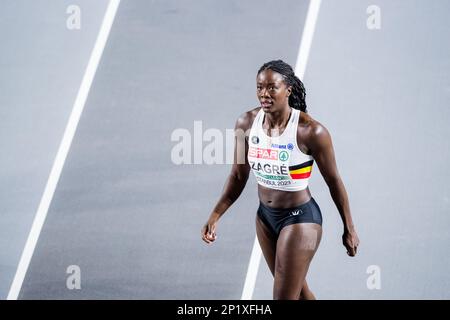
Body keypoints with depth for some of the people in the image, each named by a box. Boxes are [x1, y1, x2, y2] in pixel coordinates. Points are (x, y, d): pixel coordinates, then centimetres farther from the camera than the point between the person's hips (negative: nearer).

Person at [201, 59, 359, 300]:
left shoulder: (310, 131, -22)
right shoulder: (247, 123, -8)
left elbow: (333, 181, -10)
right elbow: (238, 176, 5)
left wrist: (349, 229, -1)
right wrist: (215, 216, -4)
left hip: (300, 219, -6)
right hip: (265, 217, 6)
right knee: (297, 291, 23)